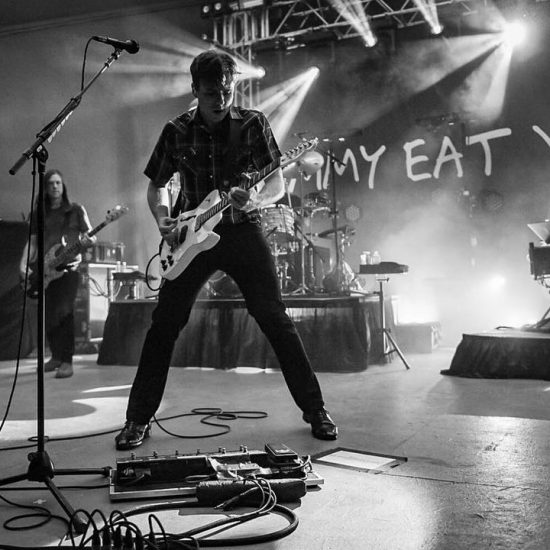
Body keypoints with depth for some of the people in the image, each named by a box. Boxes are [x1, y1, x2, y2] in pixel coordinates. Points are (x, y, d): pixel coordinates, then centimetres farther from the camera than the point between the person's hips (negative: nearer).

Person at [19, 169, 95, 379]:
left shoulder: (76, 210, 4)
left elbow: (91, 236, 1)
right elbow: (31, 242, 12)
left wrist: (87, 241, -22)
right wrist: (24, 264, -2)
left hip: (68, 267, -4)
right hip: (45, 270, 4)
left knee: (63, 312, -16)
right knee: (48, 315, 6)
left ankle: (67, 361, -12)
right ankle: (56, 356, 24)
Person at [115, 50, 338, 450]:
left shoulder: (253, 124, -2)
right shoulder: (176, 132, 3)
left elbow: (278, 184, -3)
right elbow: (156, 188, 12)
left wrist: (255, 200, -25)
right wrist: (163, 221, -8)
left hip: (242, 229, -1)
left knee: (274, 319, -4)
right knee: (164, 324, -1)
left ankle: (315, 410, 8)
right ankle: (139, 420, 11)